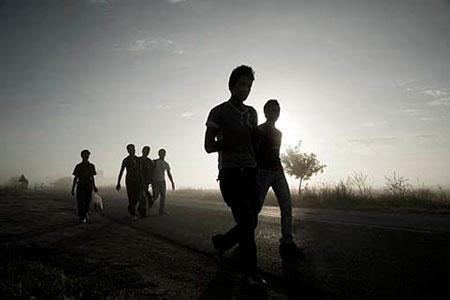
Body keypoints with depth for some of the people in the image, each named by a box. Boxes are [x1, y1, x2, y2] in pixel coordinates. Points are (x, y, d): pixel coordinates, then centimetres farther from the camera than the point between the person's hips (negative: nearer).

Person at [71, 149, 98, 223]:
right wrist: (73, 189, 1)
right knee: (81, 202, -8)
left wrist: (94, 187, 6)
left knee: (88, 201, 2)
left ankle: (85, 212, 32)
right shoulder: (78, 166, 3)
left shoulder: (92, 166, 10)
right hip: (80, 186, -2)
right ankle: (82, 217, 2)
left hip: (89, 187, 2)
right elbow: (75, 178, 4)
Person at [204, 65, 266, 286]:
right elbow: (208, 146, -5)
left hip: (251, 172, 6)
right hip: (230, 173, -6)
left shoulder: (252, 113, 17)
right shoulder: (219, 112, 0)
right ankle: (250, 273, 1)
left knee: (249, 222, 7)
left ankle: (221, 242, 34)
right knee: (247, 221, -11)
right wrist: (234, 140, -16)